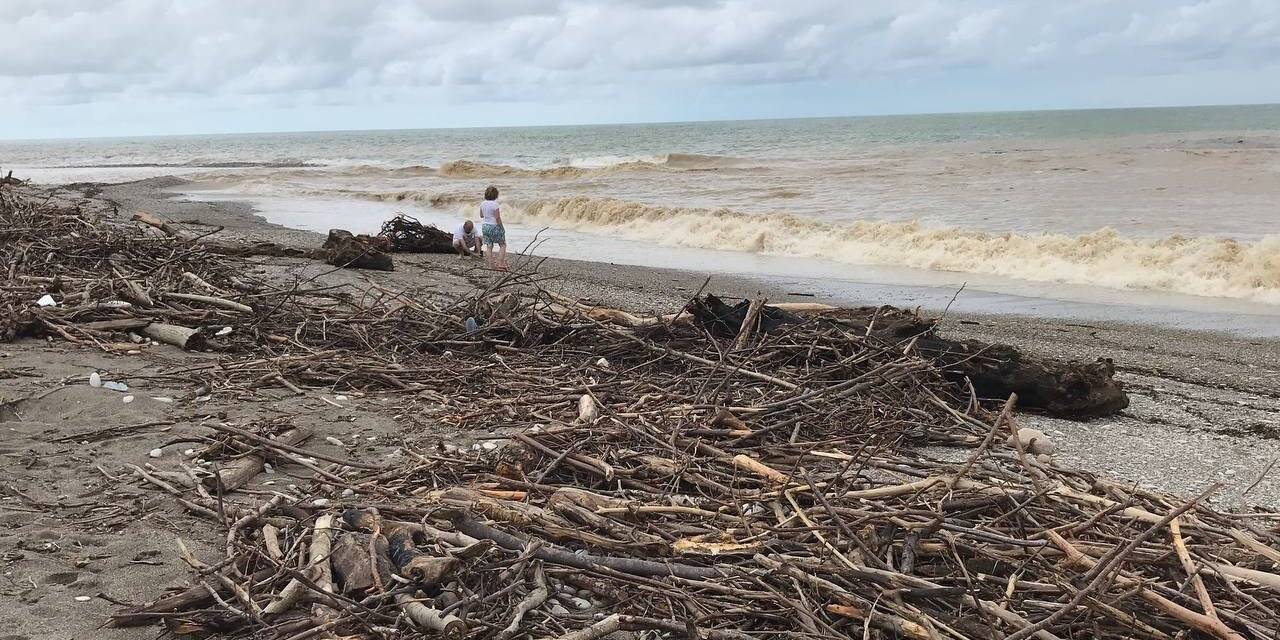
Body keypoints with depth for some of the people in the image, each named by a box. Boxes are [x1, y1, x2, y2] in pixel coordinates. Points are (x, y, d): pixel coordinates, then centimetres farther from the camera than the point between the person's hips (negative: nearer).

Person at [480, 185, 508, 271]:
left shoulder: (483, 204, 3)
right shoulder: (494, 204, -18)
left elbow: (481, 215, 15)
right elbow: (497, 218, -18)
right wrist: (502, 228, -9)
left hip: (485, 226, 6)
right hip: (494, 226, -6)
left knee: (488, 246, 8)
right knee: (503, 245, 7)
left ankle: (491, 265, 8)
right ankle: (500, 263, -3)